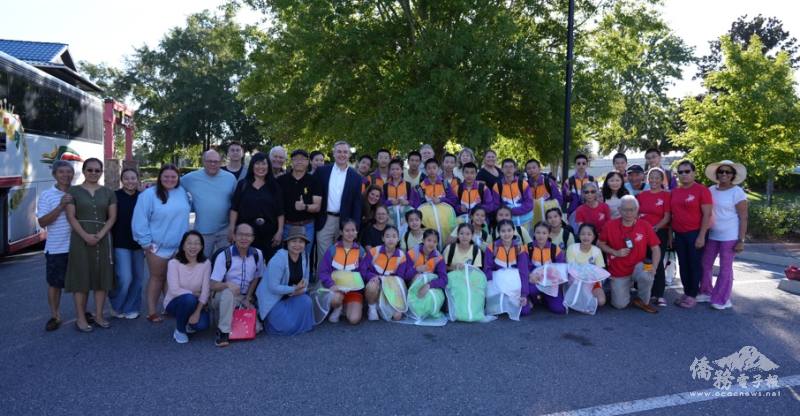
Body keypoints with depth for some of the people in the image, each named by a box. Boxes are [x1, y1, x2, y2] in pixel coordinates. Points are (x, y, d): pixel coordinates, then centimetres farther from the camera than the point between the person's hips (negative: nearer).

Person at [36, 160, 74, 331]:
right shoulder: (47, 194, -3)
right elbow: (42, 222, -10)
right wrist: (61, 206, -20)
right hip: (56, 248, -2)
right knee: (54, 283, 8)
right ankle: (55, 316, 22)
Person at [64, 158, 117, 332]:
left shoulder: (108, 192, 10)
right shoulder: (73, 191, 4)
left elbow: (112, 217, 4)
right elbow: (71, 217, -4)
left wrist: (100, 235, -11)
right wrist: (85, 235, -16)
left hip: (103, 238, 2)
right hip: (80, 238, -2)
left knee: (102, 277, 4)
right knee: (81, 277, -1)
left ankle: (99, 315, 13)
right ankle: (80, 317, 7)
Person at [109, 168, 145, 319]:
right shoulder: (115, 196, -6)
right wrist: (110, 243, -7)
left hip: (138, 243, 4)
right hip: (121, 244, -4)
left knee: (138, 278, 8)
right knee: (125, 278, -9)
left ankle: (130, 308, 25)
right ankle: (116, 306, 17)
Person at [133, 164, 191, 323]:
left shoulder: (182, 192, 4)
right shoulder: (149, 195, -10)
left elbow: (187, 210, 19)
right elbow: (140, 220, -12)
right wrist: (146, 242, -13)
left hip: (180, 246, 5)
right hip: (157, 246, -4)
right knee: (157, 278, 5)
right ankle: (152, 311, 16)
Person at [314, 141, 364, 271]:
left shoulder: (355, 177, 2)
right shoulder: (322, 171, 3)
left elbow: (357, 204, 1)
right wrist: (314, 217, -1)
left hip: (345, 221, 0)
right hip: (324, 220, 0)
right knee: (323, 256, 6)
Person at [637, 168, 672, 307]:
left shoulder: (666, 195, -2)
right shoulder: (641, 195, 11)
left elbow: (667, 217, -7)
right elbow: (637, 214, 15)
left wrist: (655, 228, -20)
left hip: (659, 232, -4)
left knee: (657, 263, -5)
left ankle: (659, 295, 1)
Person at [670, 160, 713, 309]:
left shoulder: (702, 190, -8)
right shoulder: (674, 192, 9)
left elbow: (707, 215, -11)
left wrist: (701, 236, -16)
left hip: (695, 233, -5)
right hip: (679, 234, 6)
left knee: (695, 265, 3)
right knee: (683, 265, 11)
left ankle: (693, 295, 12)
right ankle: (686, 292, 22)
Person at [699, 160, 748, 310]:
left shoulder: (737, 192, -8)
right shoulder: (711, 190, 6)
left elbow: (743, 218, -9)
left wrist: (741, 240, -14)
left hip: (729, 237, -5)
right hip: (711, 235, 5)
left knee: (725, 268, 4)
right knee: (705, 264, 9)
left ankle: (722, 299, 15)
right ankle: (706, 292, 26)